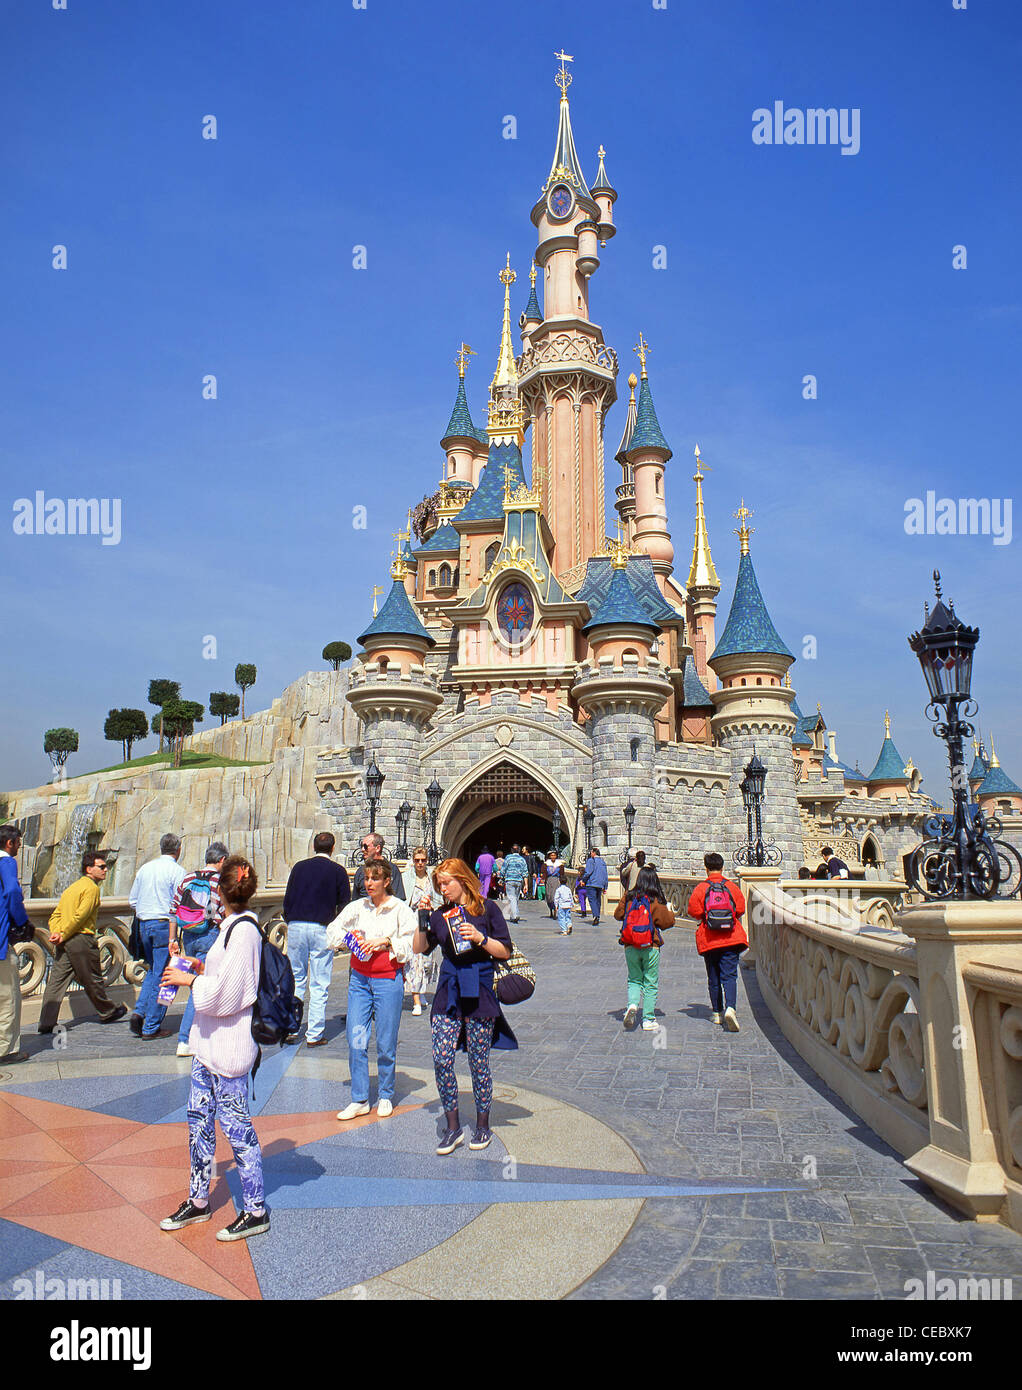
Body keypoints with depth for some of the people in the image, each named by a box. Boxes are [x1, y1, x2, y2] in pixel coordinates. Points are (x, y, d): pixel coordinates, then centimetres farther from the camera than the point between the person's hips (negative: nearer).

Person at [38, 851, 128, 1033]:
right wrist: (63, 935, -11)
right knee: (93, 979, 6)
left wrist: (55, 932, 1)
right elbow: (80, 916, -18)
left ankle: (46, 1023, 1)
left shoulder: (73, 887, 20)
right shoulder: (91, 888, -9)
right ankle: (108, 1012, 23)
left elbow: (56, 914, 15)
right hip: (81, 939, -8)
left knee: (56, 980, 4)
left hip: (63, 941, 8)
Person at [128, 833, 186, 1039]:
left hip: (144, 925, 7)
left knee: (153, 971, 22)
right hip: (165, 925, -6)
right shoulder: (177, 871, -9)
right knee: (162, 976, 0)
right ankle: (151, 1027, 4)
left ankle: (139, 1012, 7)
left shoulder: (145, 868, 11)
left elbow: (132, 902, 15)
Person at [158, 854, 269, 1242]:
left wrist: (190, 980, -12)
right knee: (198, 1116, 17)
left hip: (230, 1042, -10)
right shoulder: (231, 925, 10)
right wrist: (203, 969, 8)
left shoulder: (242, 930, -20)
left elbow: (226, 993, -23)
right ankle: (198, 1201, 32)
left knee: (235, 1123, 0)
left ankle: (256, 1211, 14)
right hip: (210, 1040, 10)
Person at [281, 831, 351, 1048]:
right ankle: (314, 1035, 3)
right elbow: (344, 904, 2)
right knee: (319, 985, 2)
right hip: (321, 928, -2)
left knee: (296, 979, 14)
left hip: (296, 926, 3)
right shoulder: (338, 871, 1)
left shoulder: (299, 867, 7)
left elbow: (288, 898, 9)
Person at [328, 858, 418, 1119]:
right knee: (355, 1040, 0)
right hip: (359, 978, 3)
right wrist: (350, 937, -8)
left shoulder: (401, 909, -2)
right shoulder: (358, 907, 8)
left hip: (388, 979, -3)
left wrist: (386, 941, -18)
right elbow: (333, 930, 10)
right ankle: (359, 1100, 12)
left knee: (386, 1043, 3)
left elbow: (410, 943, -6)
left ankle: (386, 1096, 22)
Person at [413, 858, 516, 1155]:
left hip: (479, 990, -3)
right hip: (449, 991, 3)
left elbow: (505, 951, -3)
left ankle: (482, 1125, 22)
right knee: (441, 1060, -5)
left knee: (478, 1061, 4)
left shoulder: (487, 909, -1)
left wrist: (480, 938, -17)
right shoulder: (441, 914, 11)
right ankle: (452, 1127, 10)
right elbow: (420, 947, 7)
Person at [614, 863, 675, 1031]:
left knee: (634, 979, 16)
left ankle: (632, 1004, -10)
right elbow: (667, 922, -3)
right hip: (651, 947, -2)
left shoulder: (628, 897, -2)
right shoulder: (656, 901, -8)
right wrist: (669, 911, 14)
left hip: (630, 946, 2)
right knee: (651, 983, 9)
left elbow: (618, 914, 10)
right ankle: (648, 1020, 9)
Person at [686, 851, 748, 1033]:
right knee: (729, 975, -3)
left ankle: (717, 1013, 19)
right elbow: (740, 909, 2)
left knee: (713, 977, 12)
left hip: (708, 940, 0)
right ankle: (730, 1008, -24)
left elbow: (694, 911, -6)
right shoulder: (732, 887, 0)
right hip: (731, 938, 0)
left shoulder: (700, 888, -4)